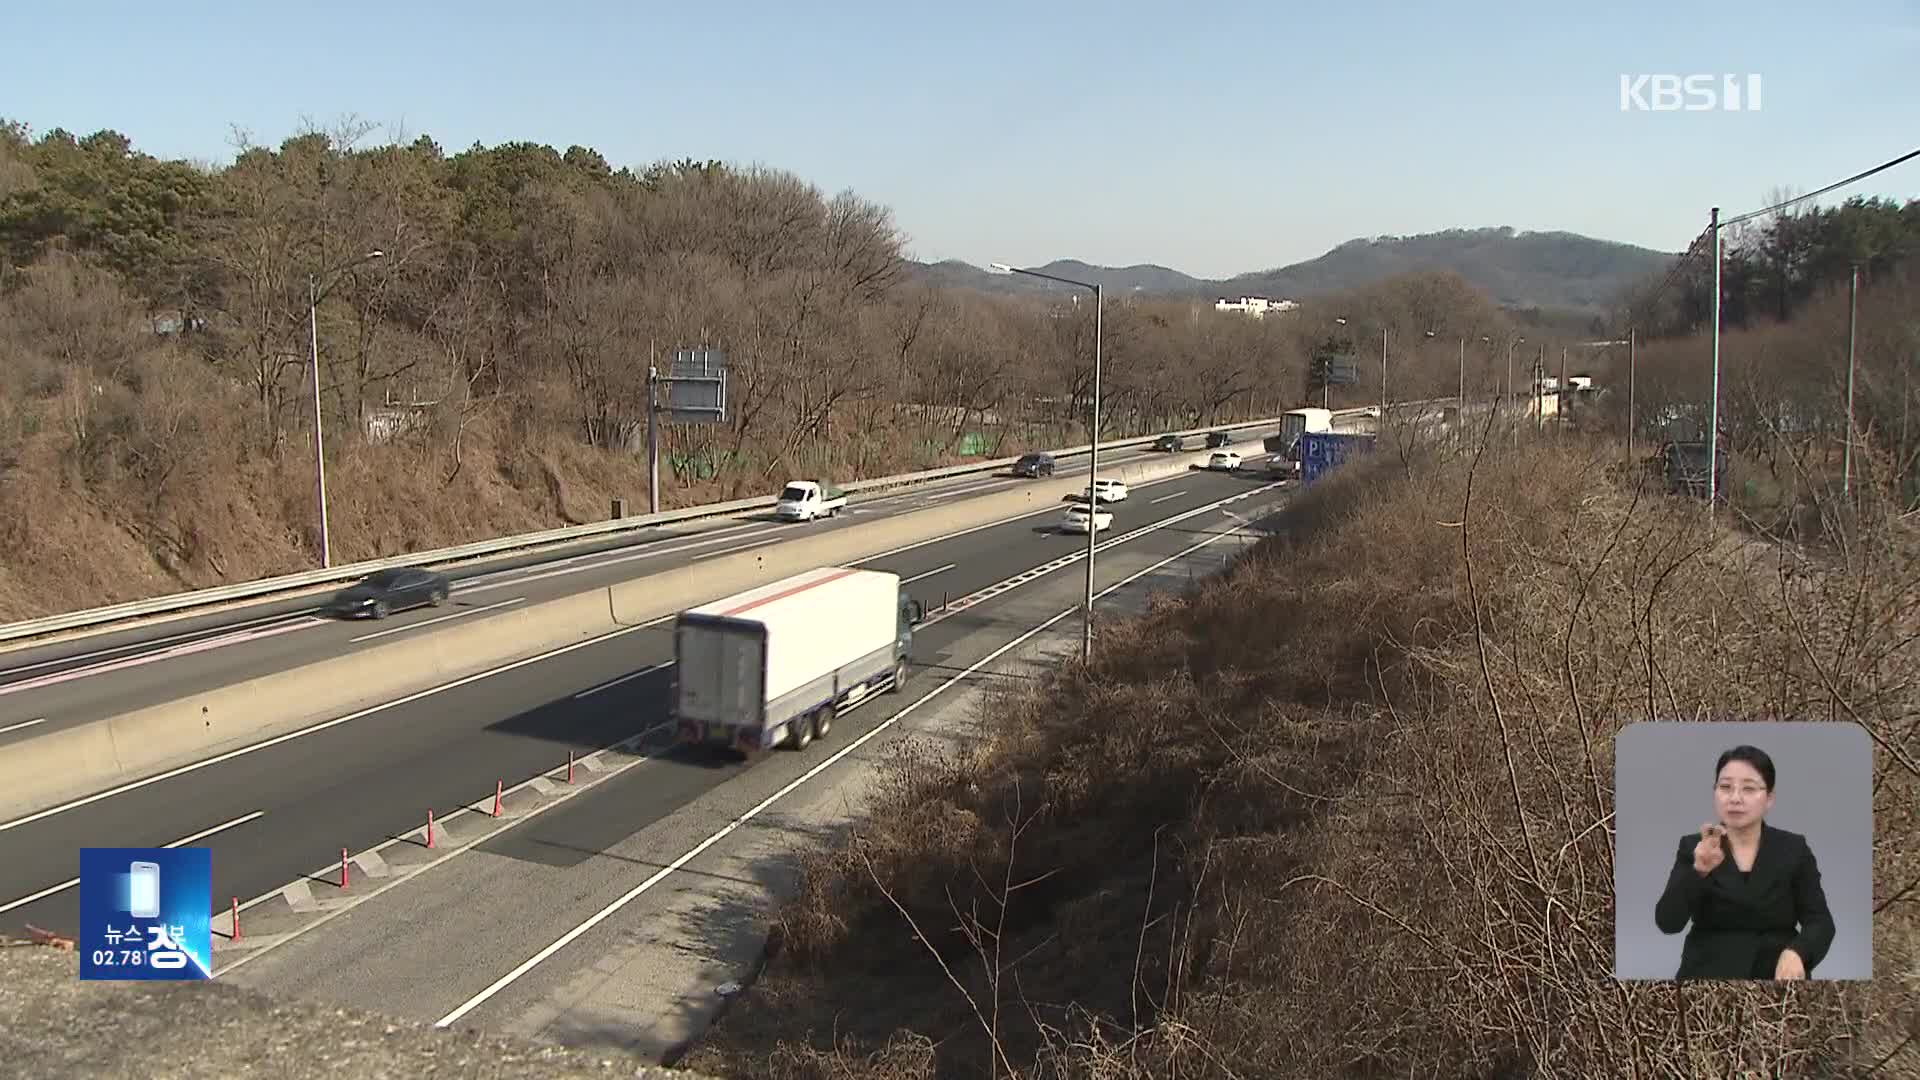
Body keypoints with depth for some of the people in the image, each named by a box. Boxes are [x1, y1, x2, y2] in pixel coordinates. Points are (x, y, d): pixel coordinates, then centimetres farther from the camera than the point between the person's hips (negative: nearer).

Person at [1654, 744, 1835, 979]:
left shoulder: (1793, 849, 5)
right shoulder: (1693, 847, 1)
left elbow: (1820, 922, 0)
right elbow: (1668, 923, -10)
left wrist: (1795, 953, -19)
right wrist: (1699, 870, -24)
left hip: (1777, 975, 1)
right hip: (1709, 974, -1)